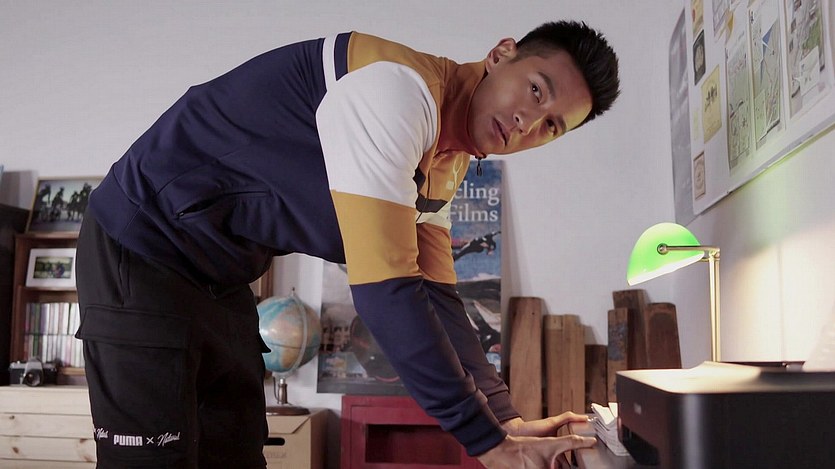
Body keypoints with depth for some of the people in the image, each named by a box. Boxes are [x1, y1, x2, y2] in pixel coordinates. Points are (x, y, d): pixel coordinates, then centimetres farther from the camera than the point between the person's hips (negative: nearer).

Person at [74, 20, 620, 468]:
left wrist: (507, 420, -8)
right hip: (142, 246, -8)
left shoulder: (443, 166, 4)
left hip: (221, 281, 9)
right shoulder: (400, 85, -26)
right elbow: (384, 288, -31)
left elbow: (434, 297, 3)